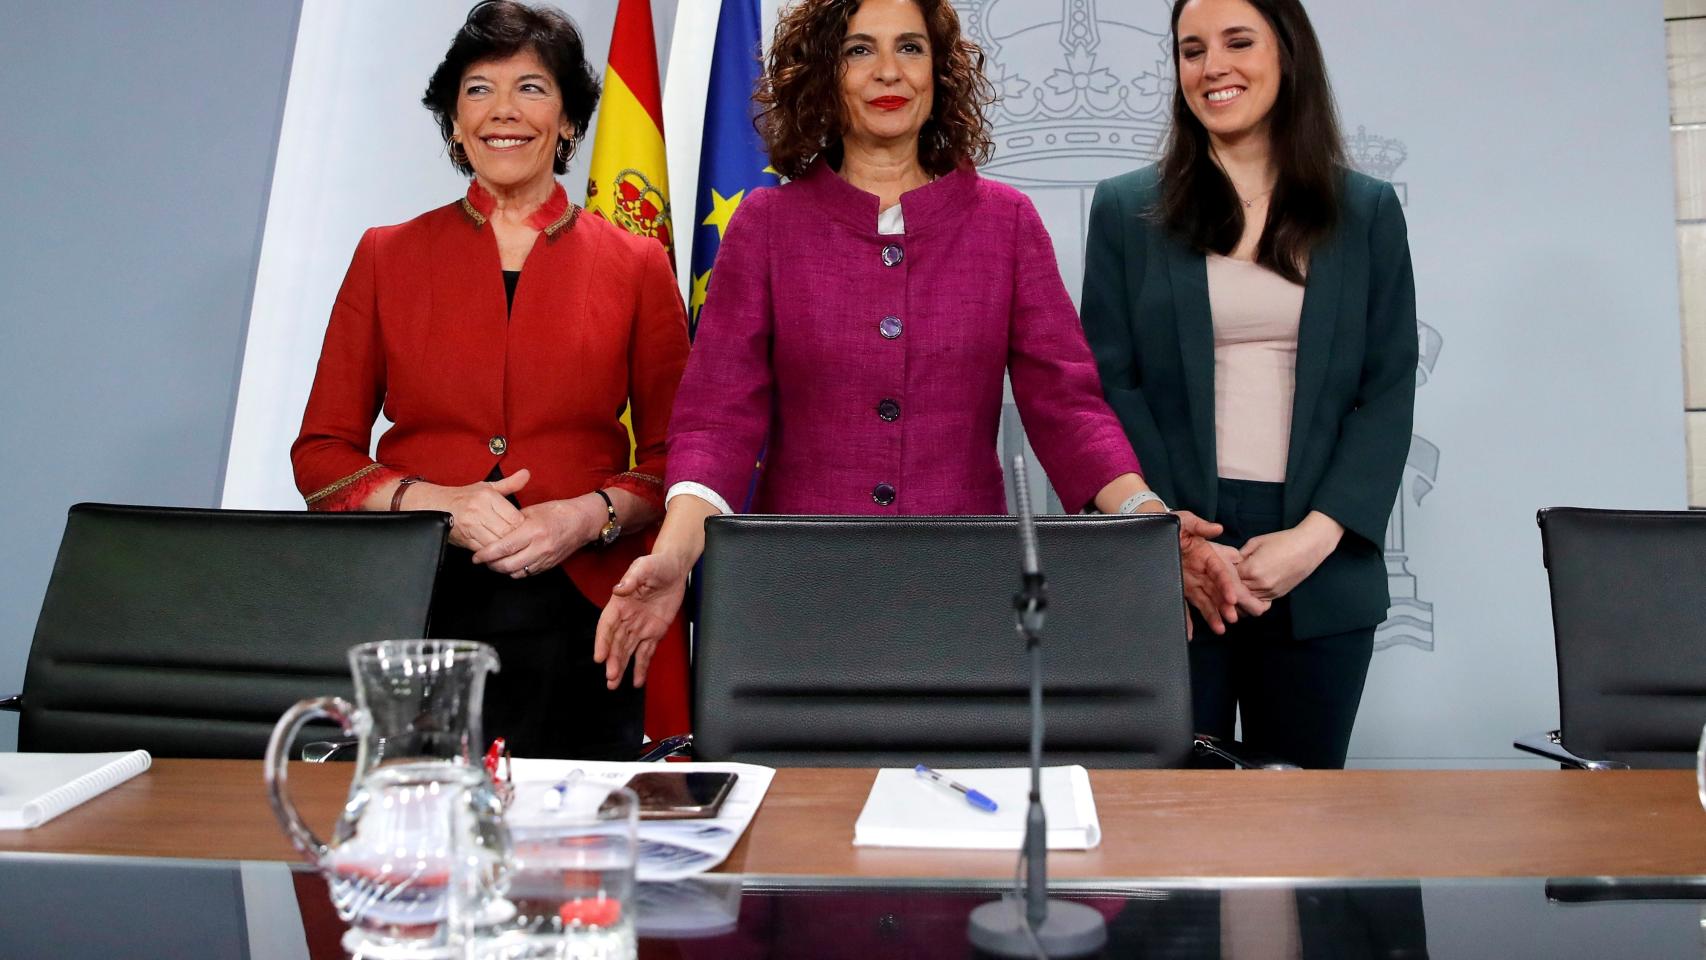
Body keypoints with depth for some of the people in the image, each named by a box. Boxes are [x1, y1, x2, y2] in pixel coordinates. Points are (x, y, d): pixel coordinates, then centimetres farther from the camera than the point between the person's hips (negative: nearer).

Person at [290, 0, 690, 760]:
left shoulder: (635, 266, 6)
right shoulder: (386, 256, 8)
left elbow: (673, 459, 6)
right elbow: (322, 456, 8)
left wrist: (587, 517, -11)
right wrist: (435, 503, -9)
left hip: (577, 617, 0)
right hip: (415, 608, 1)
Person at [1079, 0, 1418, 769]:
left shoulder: (1368, 211, 9)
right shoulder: (1125, 210, 6)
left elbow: (1389, 389, 4)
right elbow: (1110, 386, 0)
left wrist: (1317, 535, -10)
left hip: (1322, 568, 1)